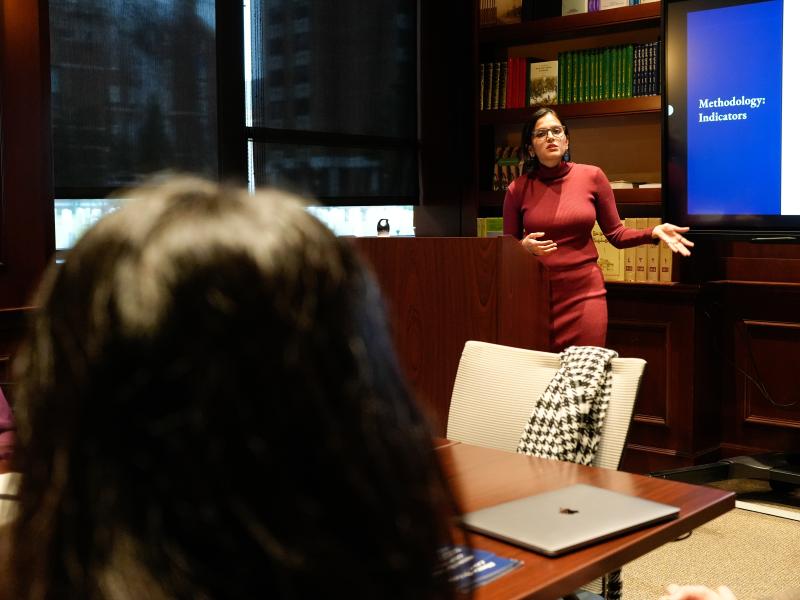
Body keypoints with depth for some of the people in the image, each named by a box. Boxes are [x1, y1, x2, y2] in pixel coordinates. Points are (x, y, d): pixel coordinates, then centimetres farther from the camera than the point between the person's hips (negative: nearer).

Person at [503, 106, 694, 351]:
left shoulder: (592, 176, -2)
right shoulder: (518, 189, -3)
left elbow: (616, 233, 4)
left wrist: (654, 232, -11)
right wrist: (525, 246, -15)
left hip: (585, 291, 0)